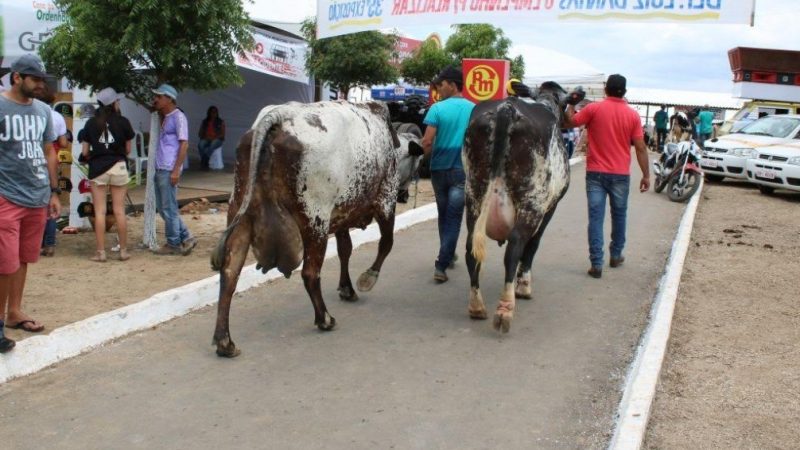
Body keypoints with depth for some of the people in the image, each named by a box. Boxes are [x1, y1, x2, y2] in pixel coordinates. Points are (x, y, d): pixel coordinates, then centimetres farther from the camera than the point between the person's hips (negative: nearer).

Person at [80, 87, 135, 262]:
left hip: (97, 169, 0)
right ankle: (123, 251, 11)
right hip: (118, 167, 0)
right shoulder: (123, 122, -2)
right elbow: (128, 149, 3)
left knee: (100, 212, 3)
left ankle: (100, 252, 4)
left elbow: (84, 152, 1)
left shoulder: (91, 123, 1)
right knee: (119, 211, 6)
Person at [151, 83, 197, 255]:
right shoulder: (166, 118, 18)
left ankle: (174, 244, 7)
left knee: (169, 209, -3)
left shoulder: (178, 117, -9)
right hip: (160, 169, 10)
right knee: (163, 208, 12)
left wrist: (176, 170, -20)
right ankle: (186, 238, 17)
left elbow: (184, 144, -15)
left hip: (169, 170, -10)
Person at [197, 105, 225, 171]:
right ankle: (205, 163, -35)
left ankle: (203, 163, -36)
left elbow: (222, 134, 1)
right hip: (206, 140, 2)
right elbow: (200, 133, 15)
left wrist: (214, 138, -14)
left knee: (212, 146, -39)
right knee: (200, 145, -34)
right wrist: (205, 137, -7)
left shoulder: (221, 122, 8)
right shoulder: (204, 122, 15)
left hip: (217, 139, -2)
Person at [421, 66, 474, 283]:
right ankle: (441, 265, -5)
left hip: (439, 168, 0)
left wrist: (430, 155, 8)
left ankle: (447, 256, 31)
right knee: (454, 217, 2)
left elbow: (427, 142, -11)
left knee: (444, 214, 18)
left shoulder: (437, 109, -7)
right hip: (463, 170, 0)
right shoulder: (475, 110, 0)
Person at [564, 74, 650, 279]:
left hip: (596, 172, -1)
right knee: (619, 215, 19)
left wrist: (571, 104, 22)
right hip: (620, 174, 1)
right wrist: (646, 175, 4)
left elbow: (571, 121, 5)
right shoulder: (632, 115, -2)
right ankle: (616, 256, 32)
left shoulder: (593, 109, -7)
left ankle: (596, 264, -6)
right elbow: (641, 148, -2)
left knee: (596, 217, -1)